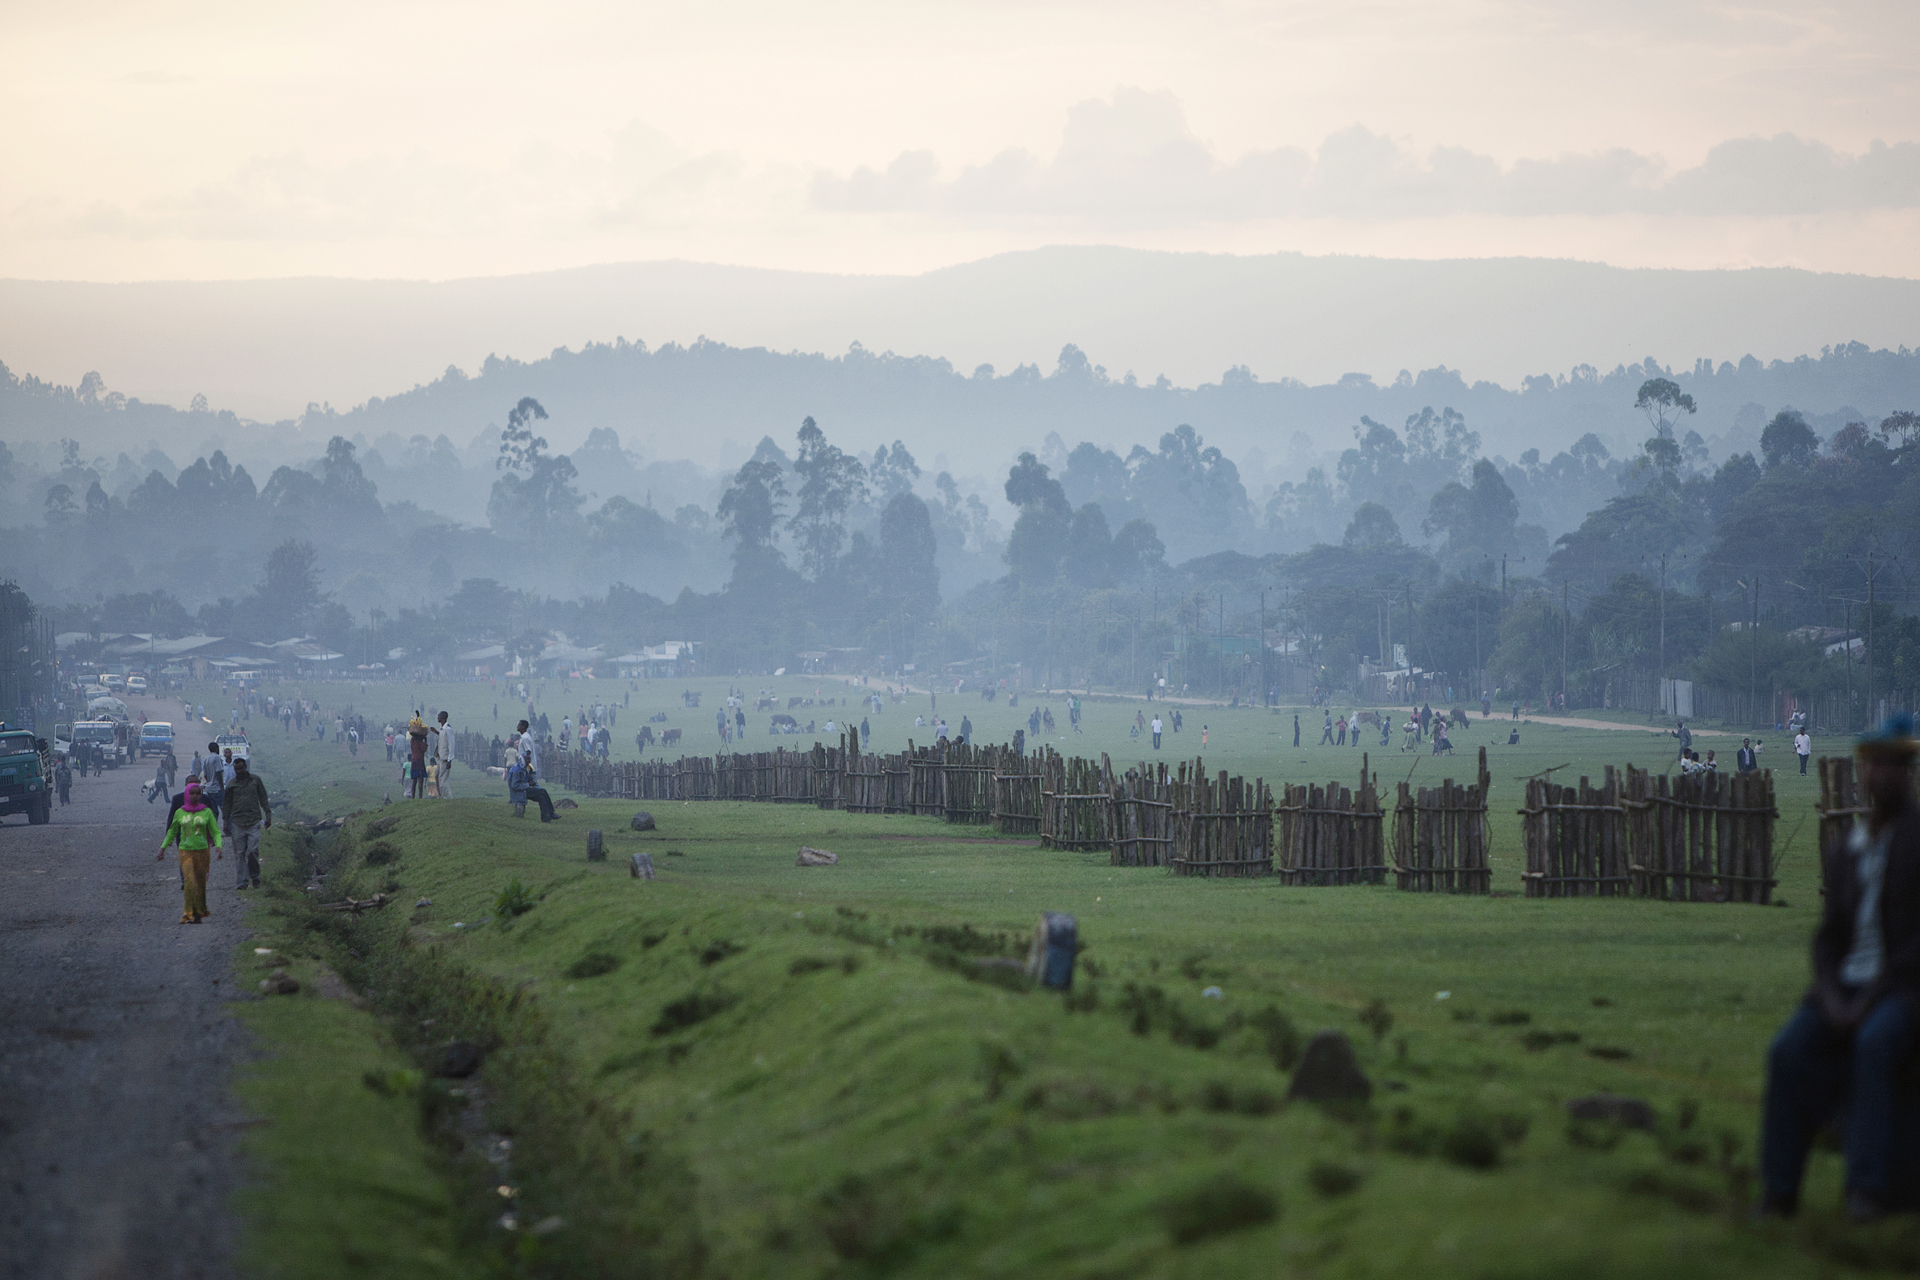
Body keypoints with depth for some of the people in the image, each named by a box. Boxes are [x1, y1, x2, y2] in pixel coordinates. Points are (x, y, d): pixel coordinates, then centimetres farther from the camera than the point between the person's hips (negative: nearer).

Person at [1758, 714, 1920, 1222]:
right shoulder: (1847, 857, 15)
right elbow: (1828, 939, 12)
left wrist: (1870, 1001, -17)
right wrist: (1832, 999, -10)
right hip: (1847, 987, 5)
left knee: (1872, 1045, -37)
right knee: (1789, 1051, -23)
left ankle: (1867, 1189, -36)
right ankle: (1780, 1189, -20)